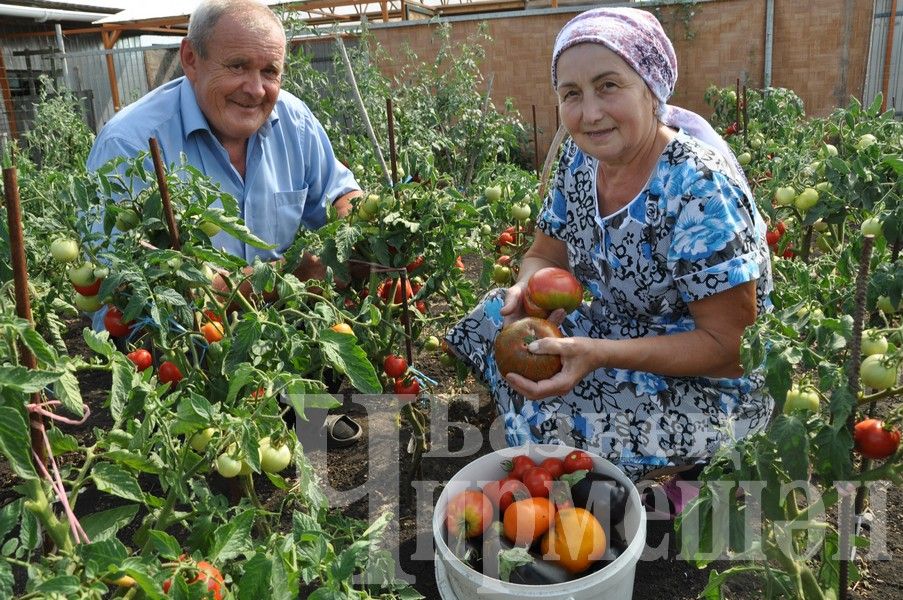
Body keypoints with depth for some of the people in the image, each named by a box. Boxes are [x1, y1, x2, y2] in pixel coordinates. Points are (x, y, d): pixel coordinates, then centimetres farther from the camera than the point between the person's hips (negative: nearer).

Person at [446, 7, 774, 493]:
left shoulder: (701, 189, -25)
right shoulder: (580, 158, -5)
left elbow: (728, 345, -23)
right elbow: (545, 256, 4)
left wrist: (599, 354, -35)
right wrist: (528, 289, -21)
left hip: (707, 389, -7)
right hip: (613, 335, 7)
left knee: (541, 417, -25)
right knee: (493, 322, -5)